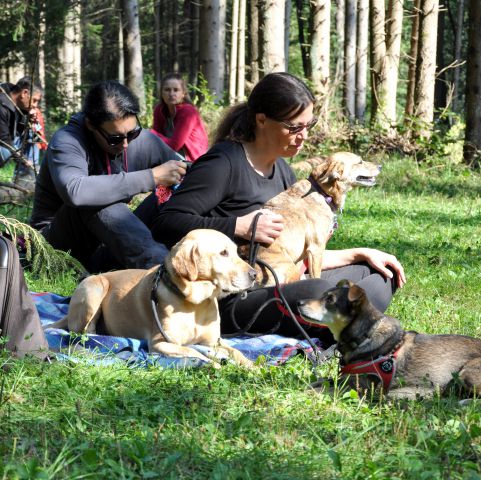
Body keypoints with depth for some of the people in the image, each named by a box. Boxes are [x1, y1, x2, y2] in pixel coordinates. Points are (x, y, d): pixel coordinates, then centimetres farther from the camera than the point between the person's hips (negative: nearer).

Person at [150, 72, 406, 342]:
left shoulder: (281, 170, 15)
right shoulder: (224, 164, -12)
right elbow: (165, 224, -22)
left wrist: (361, 254, 12)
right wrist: (240, 227, -25)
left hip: (275, 286, 10)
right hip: (229, 303, -9)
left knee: (382, 276, 8)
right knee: (319, 293, -36)